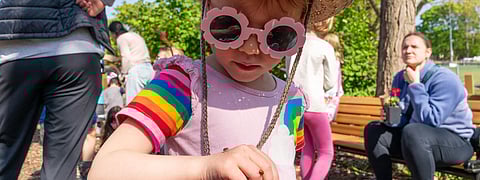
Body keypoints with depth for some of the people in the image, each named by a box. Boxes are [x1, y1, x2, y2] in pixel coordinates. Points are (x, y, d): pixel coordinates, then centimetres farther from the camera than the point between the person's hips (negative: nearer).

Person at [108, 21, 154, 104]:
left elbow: (127, 58, -9)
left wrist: (124, 73, 0)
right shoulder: (136, 35, 27)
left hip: (136, 70, -8)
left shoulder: (121, 38, 4)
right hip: (149, 68, 8)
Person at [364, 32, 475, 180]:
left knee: (412, 132, -36)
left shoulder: (444, 78, -18)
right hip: (415, 137, 7)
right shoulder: (400, 78, 3)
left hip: (456, 142, -7)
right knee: (373, 130, -2)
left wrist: (415, 85, -23)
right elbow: (401, 119, 12)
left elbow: (431, 121, -27)